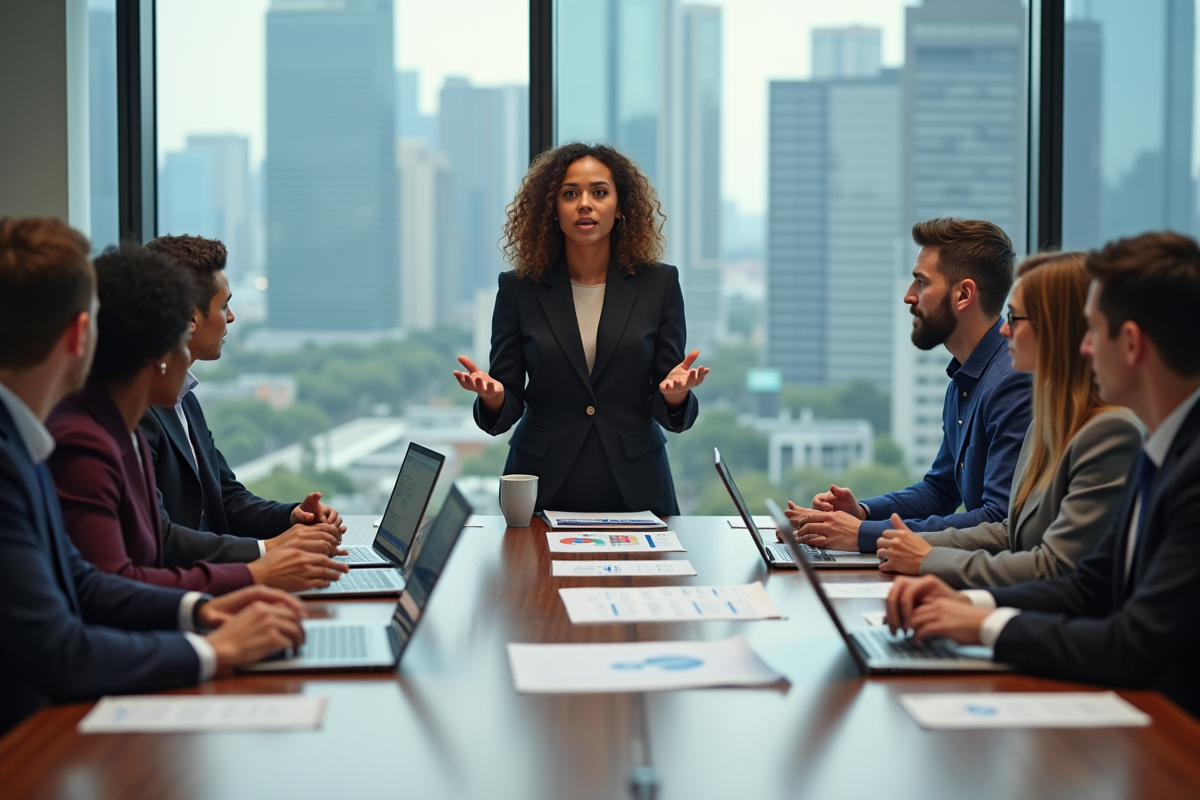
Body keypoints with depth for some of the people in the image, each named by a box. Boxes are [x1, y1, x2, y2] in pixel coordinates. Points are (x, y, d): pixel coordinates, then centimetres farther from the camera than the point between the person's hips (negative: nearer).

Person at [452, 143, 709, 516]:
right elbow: (506, 410, 0)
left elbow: (669, 413, 0)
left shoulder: (659, 284, 1)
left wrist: (675, 395, -22)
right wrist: (492, 396, -21)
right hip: (543, 488, 0)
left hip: (634, 487, 0)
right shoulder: (519, 289, 1)